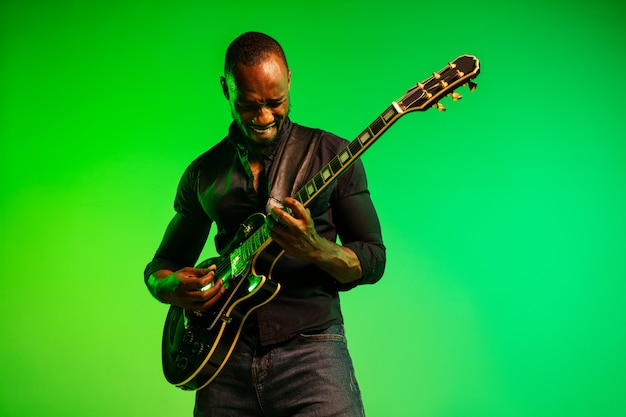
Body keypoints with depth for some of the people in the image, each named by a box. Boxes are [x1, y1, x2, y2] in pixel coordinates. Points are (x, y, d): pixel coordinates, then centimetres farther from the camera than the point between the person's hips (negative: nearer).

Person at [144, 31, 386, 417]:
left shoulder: (331, 153, 4)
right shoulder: (204, 172, 12)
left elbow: (373, 259, 2)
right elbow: (162, 264, 18)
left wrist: (315, 249, -18)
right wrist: (171, 286, -5)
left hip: (310, 346, -2)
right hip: (227, 349, 3)